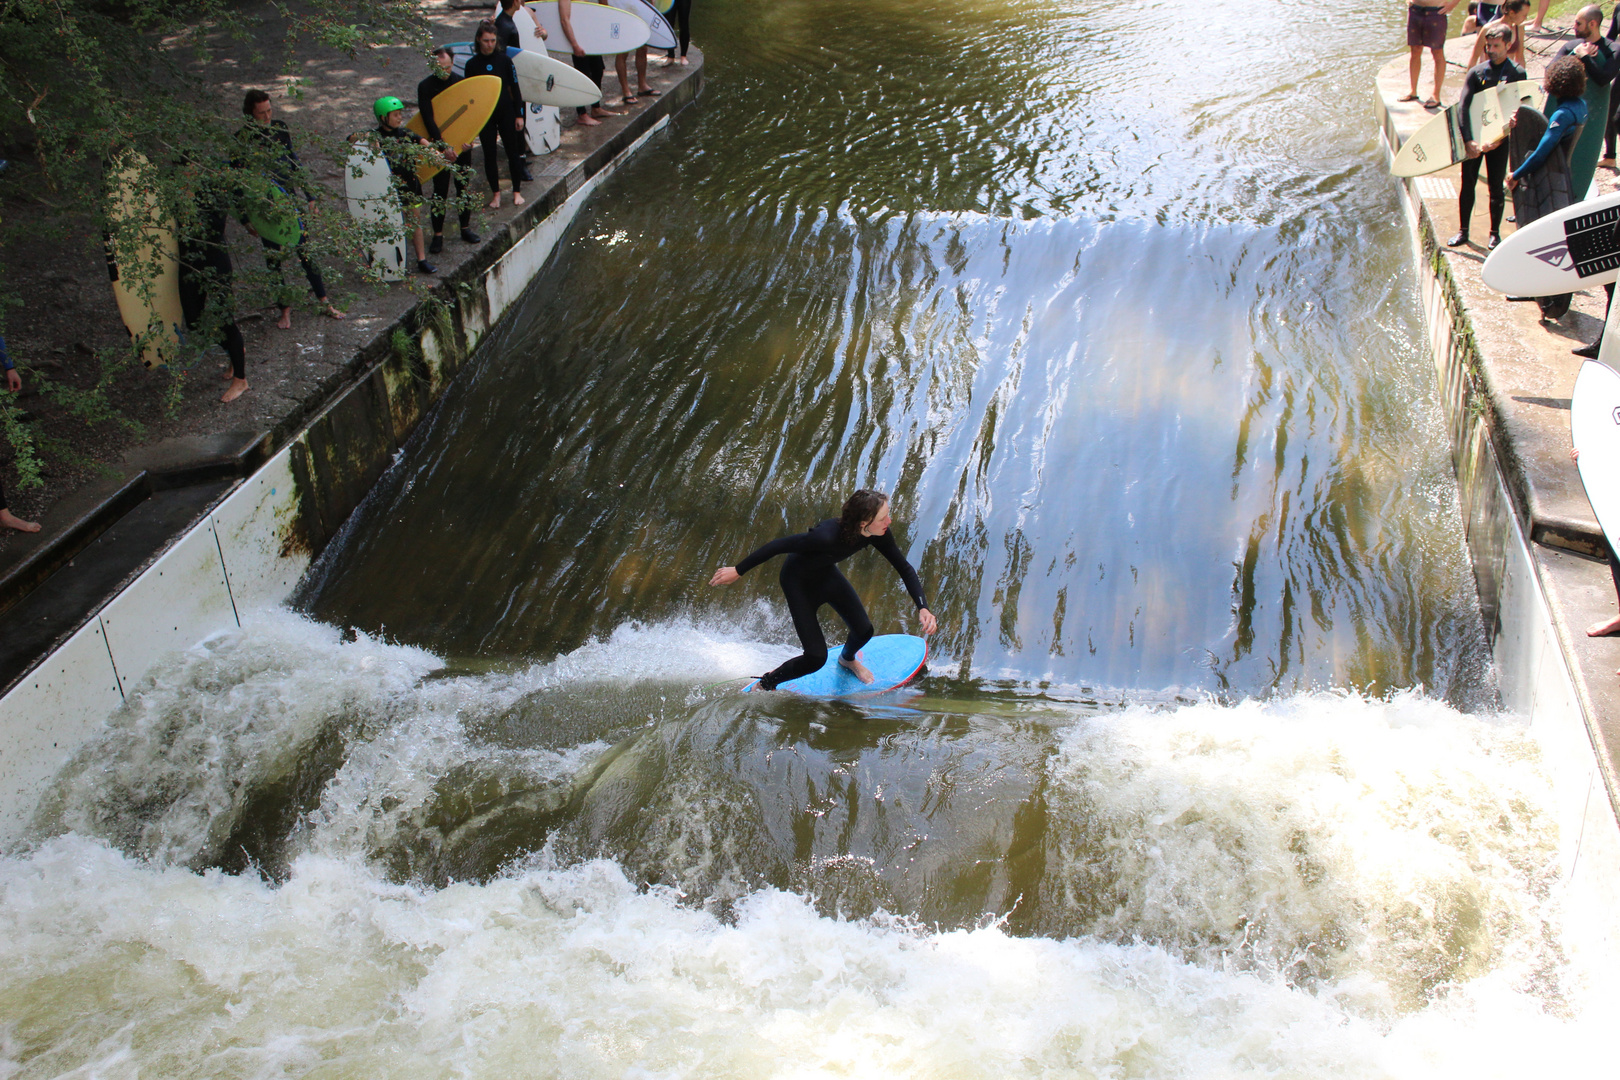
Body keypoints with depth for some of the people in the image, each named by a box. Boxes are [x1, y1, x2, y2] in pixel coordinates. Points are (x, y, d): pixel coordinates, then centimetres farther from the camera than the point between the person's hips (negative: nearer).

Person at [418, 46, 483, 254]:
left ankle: (466, 228, 23)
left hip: (462, 144, 3)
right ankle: (438, 235, 3)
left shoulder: (461, 82, 2)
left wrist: (468, 139, -15)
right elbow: (428, 119, -14)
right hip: (439, 145, -3)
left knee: (464, 186, 10)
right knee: (440, 191, -2)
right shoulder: (425, 87, -8)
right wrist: (444, 146, -23)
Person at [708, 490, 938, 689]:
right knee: (816, 657, -10)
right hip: (798, 580, -6)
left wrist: (923, 607, -26)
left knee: (864, 630, 6)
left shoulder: (878, 534, -24)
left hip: (826, 574, 6)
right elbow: (778, 545, -32)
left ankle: (848, 658, 45)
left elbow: (905, 569, -12)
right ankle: (767, 683, 18)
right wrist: (737, 571, -24)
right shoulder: (827, 536, -43)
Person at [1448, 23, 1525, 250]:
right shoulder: (1476, 72, -1)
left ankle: (1495, 233, 17)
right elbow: (1462, 107, -11)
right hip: (1473, 138, 2)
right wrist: (1468, 140, -23)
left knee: (1496, 187, 4)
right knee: (1467, 183, 5)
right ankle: (1463, 231, 16)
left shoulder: (1517, 74, -4)